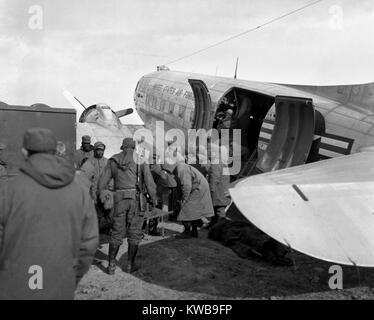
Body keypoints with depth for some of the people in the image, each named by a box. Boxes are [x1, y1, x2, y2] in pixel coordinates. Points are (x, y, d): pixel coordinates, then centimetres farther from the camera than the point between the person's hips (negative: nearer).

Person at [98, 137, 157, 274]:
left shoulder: (113, 160, 12)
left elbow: (103, 181, 10)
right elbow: (149, 181, -3)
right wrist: (154, 198, 5)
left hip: (120, 199, 2)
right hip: (136, 198, -2)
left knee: (116, 232, 11)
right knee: (134, 232, 8)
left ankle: (111, 265, 12)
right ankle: (130, 265, 12)